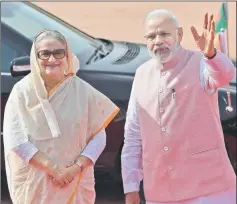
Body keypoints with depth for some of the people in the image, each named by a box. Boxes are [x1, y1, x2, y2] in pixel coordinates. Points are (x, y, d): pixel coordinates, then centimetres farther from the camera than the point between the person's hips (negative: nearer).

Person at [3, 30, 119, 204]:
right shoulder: (22, 91, -6)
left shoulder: (82, 90, -3)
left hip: (75, 182, 1)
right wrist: (52, 168, -17)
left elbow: (98, 137, -1)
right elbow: (15, 139, -11)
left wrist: (76, 167, -15)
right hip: (32, 184, 0)